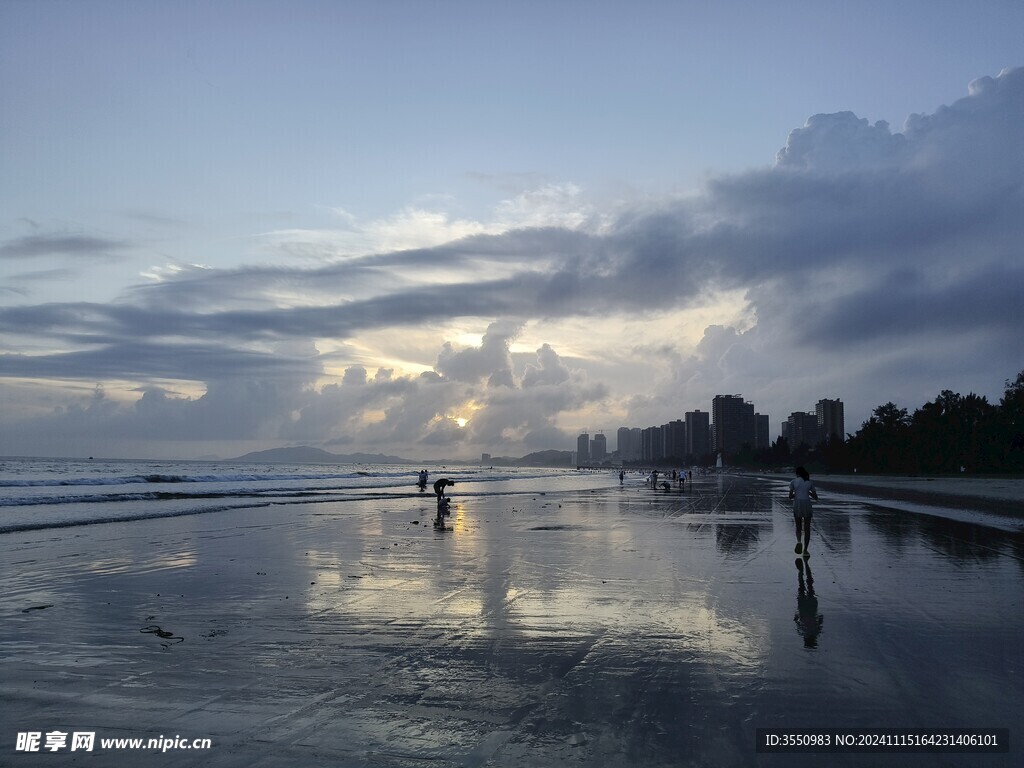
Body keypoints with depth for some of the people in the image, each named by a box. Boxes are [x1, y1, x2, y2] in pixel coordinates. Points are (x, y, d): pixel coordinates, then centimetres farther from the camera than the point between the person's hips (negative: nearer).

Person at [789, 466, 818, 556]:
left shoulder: (793, 481, 4)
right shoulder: (810, 482, 10)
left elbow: (790, 496, -1)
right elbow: (816, 497, 11)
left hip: (797, 504, -1)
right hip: (807, 504, 1)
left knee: (798, 527, 14)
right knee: (807, 528, 8)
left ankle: (798, 541, -16)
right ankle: (805, 550, 3)